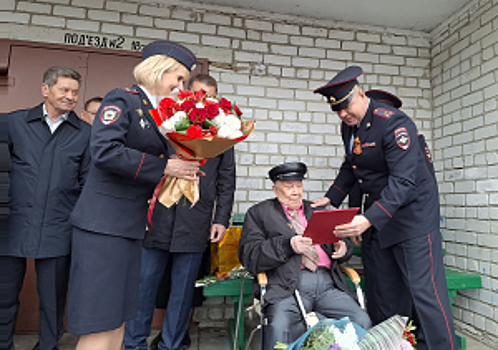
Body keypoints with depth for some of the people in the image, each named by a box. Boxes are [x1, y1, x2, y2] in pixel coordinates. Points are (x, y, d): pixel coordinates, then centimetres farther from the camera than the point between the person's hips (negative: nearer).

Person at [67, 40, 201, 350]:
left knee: (118, 322, 15)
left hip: (131, 226, 8)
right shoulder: (122, 100, -6)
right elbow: (105, 151, -22)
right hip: (103, 222, -8)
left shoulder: (158, 115, 18)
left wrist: (183, 171, 3)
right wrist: (163, 167, -19)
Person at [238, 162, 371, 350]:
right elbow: (248, 257, -1)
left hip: (327, 283, 4)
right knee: (278, 328, -31)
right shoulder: (259, 213, 12)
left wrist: (342, 248, 2)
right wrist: (288, 245, -15)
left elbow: (342, 245, 28)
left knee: (362, 321, -18)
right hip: (288, 285, -4)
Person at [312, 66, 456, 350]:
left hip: (412, 212, -7)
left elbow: (403, 181, -26)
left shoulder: (393, 122, -20)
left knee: (424, 289, -5)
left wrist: (369, 219, -35)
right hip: (376, 213, 8)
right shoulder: (349, 126, 6)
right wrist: (331, 198, 8)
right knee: (387, 293, 14)